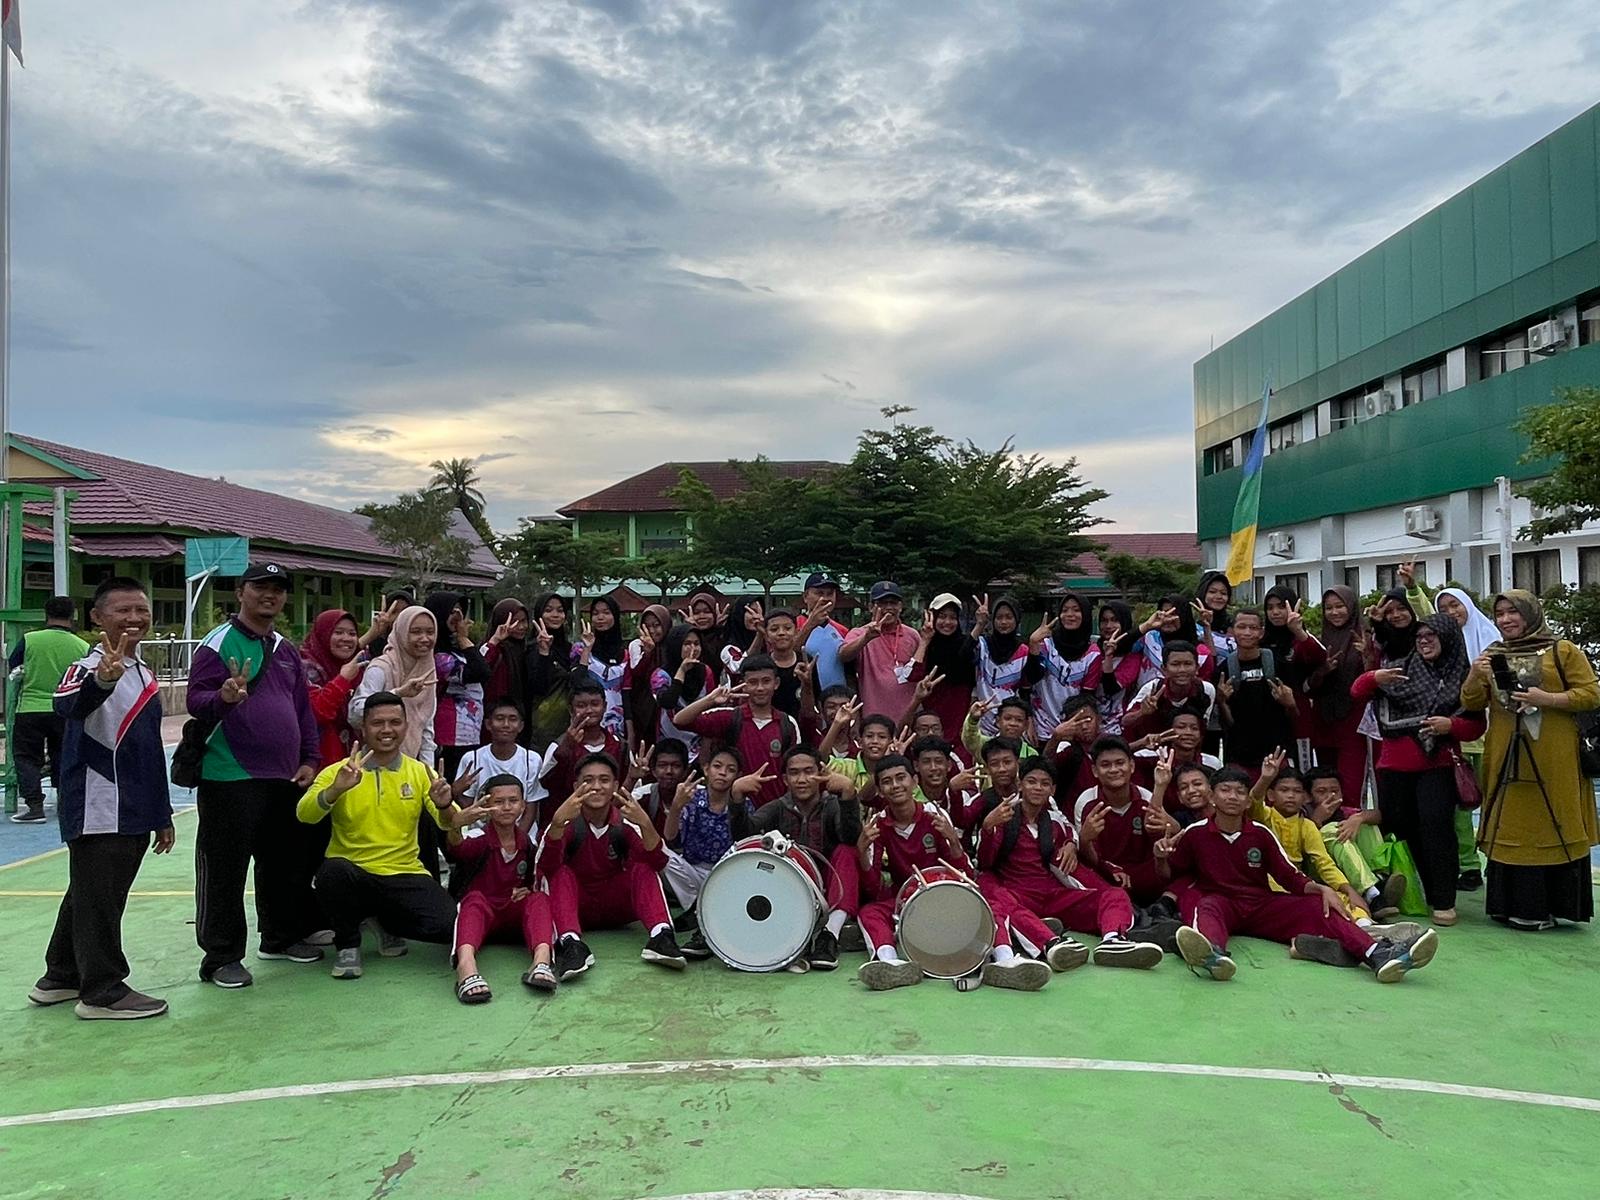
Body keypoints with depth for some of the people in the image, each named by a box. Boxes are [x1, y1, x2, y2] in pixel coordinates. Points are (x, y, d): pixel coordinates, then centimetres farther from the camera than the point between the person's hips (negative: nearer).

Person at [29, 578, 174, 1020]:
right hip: (97, 812, -8)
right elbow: (67, 706, -38)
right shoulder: (88, 667, -13)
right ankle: (103, 991, 11)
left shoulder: (144, 674, 12)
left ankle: (61, 977, 33)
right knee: (97, 897, 1)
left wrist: (162, 814, 20)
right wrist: (103, 679, -60)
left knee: (91, 894, 19)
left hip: (133, 813, 8)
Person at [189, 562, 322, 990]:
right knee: (225, 869, -1)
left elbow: (304, 709, 18)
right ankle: (221, 957, 9)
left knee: (284, 862, 16)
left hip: (285, 778, 7)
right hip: (230, 779, -7)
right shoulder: (218, 643, -6)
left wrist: (309, 760, 10)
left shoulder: (286, 650, 15)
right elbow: (197, 702, -14)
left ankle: (281, 936, 31)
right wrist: (224, 697, -35)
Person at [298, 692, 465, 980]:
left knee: (452, 926, -21)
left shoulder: (420, 772, 6)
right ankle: (347, 945, -6)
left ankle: (388, 923, 13)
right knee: (333, 870, -36)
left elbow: (449, 823, -5)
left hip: (405, 877, 2)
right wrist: (336, 789, -35)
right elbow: (305, 815, -15)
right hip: (354, 875, -2)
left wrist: (444, 806, -29)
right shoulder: (338, 771, 0)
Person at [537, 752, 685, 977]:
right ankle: (571, 944, -44)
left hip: (615, 906, 1)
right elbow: (545, 868, -32)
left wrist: (645, 823, -43)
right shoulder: (569, 822, -14)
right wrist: (558, 821, -49)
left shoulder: (624, 822, -10)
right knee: (559, 873, -28)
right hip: (576, 906, -1)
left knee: (643, 866, -22)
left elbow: (658, 863, -25)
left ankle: (660, 936, -37)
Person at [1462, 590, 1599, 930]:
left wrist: (1547, 699, -18)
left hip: (1553, 762, -4)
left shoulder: (1563, 651, 1)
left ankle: (1551, 906, 5)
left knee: (1552, 826, -3)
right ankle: (1516, 905, 12)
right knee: (1510, 829, 5)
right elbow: (1470, 704, 10)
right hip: (1506, 761, 4)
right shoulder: (1492, 655, 15)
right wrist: (1474, 676, -10)